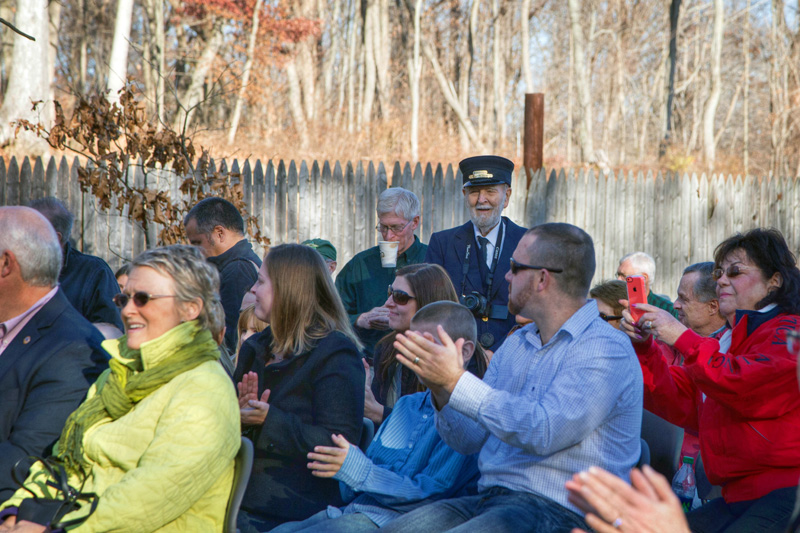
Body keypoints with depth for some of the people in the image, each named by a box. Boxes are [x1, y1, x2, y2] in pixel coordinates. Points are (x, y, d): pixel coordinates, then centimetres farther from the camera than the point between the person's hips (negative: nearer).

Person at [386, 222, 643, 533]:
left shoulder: (606, 350, -9)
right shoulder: (514, 346, 18)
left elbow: (544, 432, -23)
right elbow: (469, 439, 16)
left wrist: (457, 380, -20)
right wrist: (441, 393, -5)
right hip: (488, 500, 8)